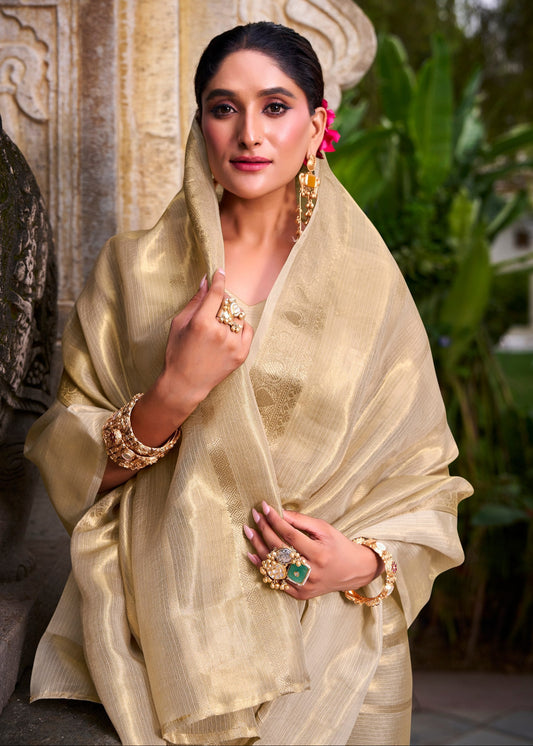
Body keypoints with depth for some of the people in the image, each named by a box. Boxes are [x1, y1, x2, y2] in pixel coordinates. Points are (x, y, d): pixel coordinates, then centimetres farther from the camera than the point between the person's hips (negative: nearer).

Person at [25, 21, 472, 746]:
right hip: (158, 627, 0)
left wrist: (368, 562, -15)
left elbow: (421, 474, 3)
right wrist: (174, 392, -20)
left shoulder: (369, 285, -2)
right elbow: (72, 465, -3)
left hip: (324, 634, 0)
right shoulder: (134, 270, -1)